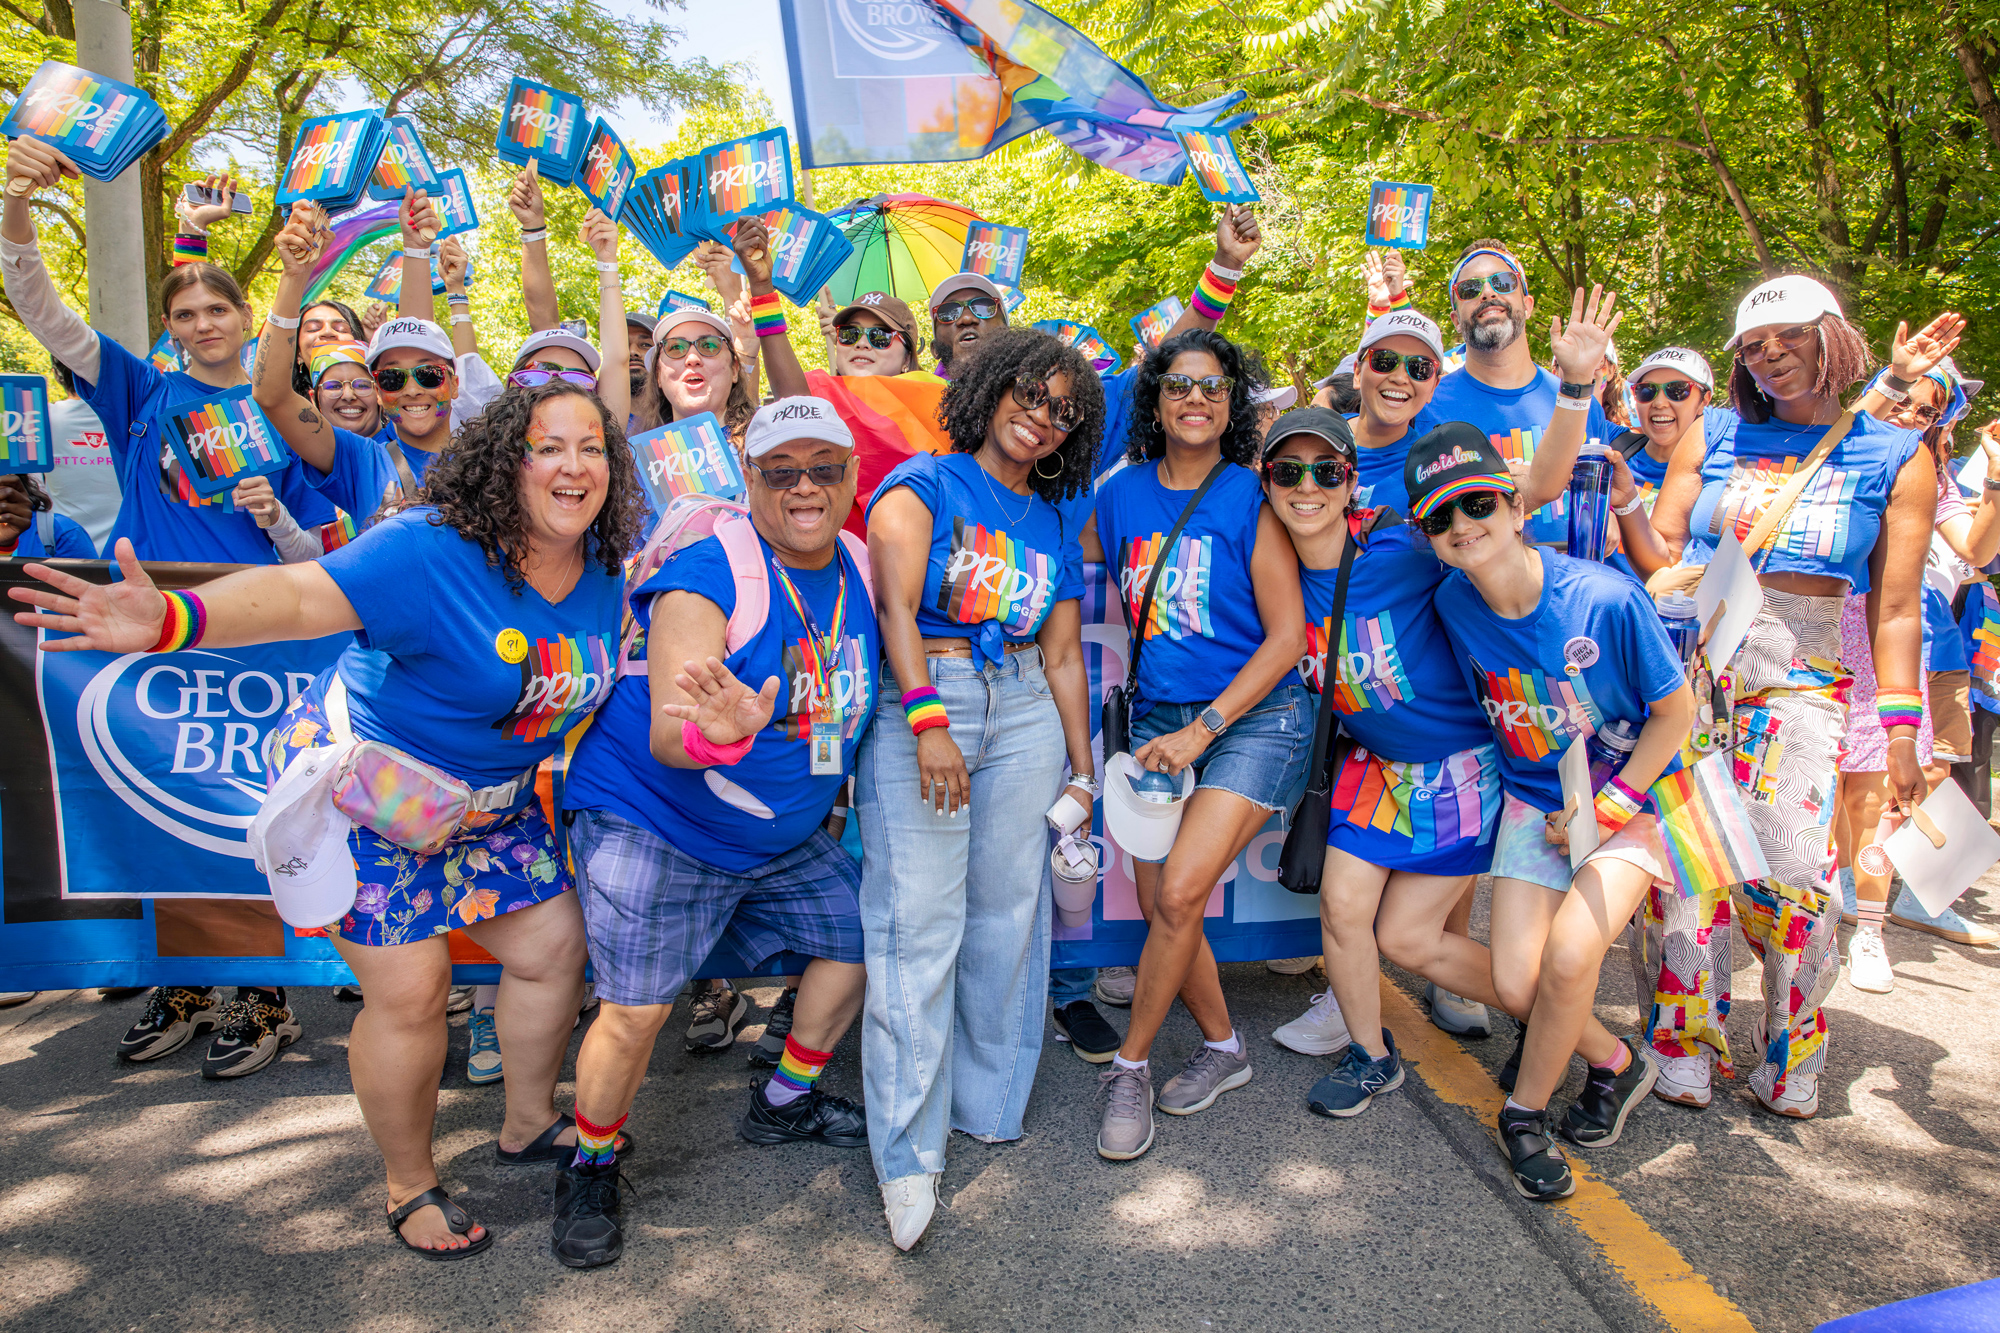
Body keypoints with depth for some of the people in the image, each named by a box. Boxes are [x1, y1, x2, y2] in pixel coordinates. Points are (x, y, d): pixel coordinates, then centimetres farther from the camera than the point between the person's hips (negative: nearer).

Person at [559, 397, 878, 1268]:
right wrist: (720, 738, -50)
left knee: (857, 943, 12)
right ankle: (589, 1171, 18)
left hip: (785, 836, 7)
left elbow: (859, 692, 16)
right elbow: (669, 741, -29)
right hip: (654, 822, -7)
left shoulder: (861, 569, -2)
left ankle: (783, 1106, 35)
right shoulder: (708, 575, -22)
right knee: (636, 1009, -10)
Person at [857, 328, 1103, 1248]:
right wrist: (928, 722, -21)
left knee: (1008, 910, 4)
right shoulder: (924, 482, 3)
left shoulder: (1055, 526, 19)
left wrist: (1081, 770, 14)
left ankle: (988, 1101, 21)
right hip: (917, 705, -5)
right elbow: (895, 603, -10)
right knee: (919, 919, -9)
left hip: (1025, 714, 5)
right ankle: (909, 1154, -2)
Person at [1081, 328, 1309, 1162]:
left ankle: (1130, 1065, 6)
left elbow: (1287, 635, -8)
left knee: (1180, 891, -15)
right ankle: (1223, 1046, 28)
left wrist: (1200, 729, -14)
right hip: (1160, 718, 5)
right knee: (1159, 904, 3)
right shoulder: (1122, 495, 6)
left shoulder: (1251, 498, -6)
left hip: (1254, 716, -4)